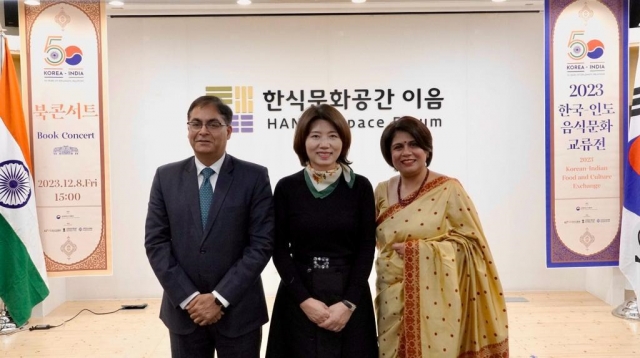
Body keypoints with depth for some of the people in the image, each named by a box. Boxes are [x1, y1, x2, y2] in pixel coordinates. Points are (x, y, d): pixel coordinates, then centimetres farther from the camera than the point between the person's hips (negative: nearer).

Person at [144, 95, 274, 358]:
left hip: (239, 311, -2)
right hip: (183, 310, 2)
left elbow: (262, 243, -9)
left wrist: (220, 297, -13)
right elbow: (156, 242, 0)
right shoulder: (166, 177, 3)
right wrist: (188, 297, -9)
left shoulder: (254, 177, -5)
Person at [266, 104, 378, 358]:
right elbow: (280, 250, -2)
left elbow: (366, 248, -2)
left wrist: (348, 303, -11)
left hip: (349, 295, 0)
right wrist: (304, 299, -11)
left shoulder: (360, 187, -1)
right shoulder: (287, 188, -1)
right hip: (298, 298, 0)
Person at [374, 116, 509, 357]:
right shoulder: (382, 192, 7)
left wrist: (418, 250, -15)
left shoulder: (449, 189, -7)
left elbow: (472, 241, -9)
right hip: (394, 300, 4)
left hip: (436, 299, -4)